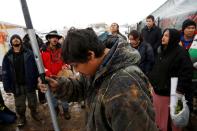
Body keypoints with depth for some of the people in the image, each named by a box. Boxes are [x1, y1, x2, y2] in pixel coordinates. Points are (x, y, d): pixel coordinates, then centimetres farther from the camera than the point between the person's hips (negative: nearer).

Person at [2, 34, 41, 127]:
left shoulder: (28, 53, -3)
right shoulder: (8, 56, 1)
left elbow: (35, 67, -5)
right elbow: (5, 73, 1)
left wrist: (37, 81, -10)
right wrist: (7, 87, -4)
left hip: (29, 84, -1)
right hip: (17, 86, 1)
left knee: (33, 102, 14)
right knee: (19, 105, 11)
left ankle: (34, 112, 40)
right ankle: (21, 117, 35)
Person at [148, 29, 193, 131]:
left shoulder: (181, 53, -14)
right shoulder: (161, 51, 11)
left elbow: (187, 72, -20)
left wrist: (180, 91, -22)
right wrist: (151, 82, 17)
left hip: (170, 93, -7)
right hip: (157, 90, 7)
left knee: (170, 120, 7)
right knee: (158, 117, 20)